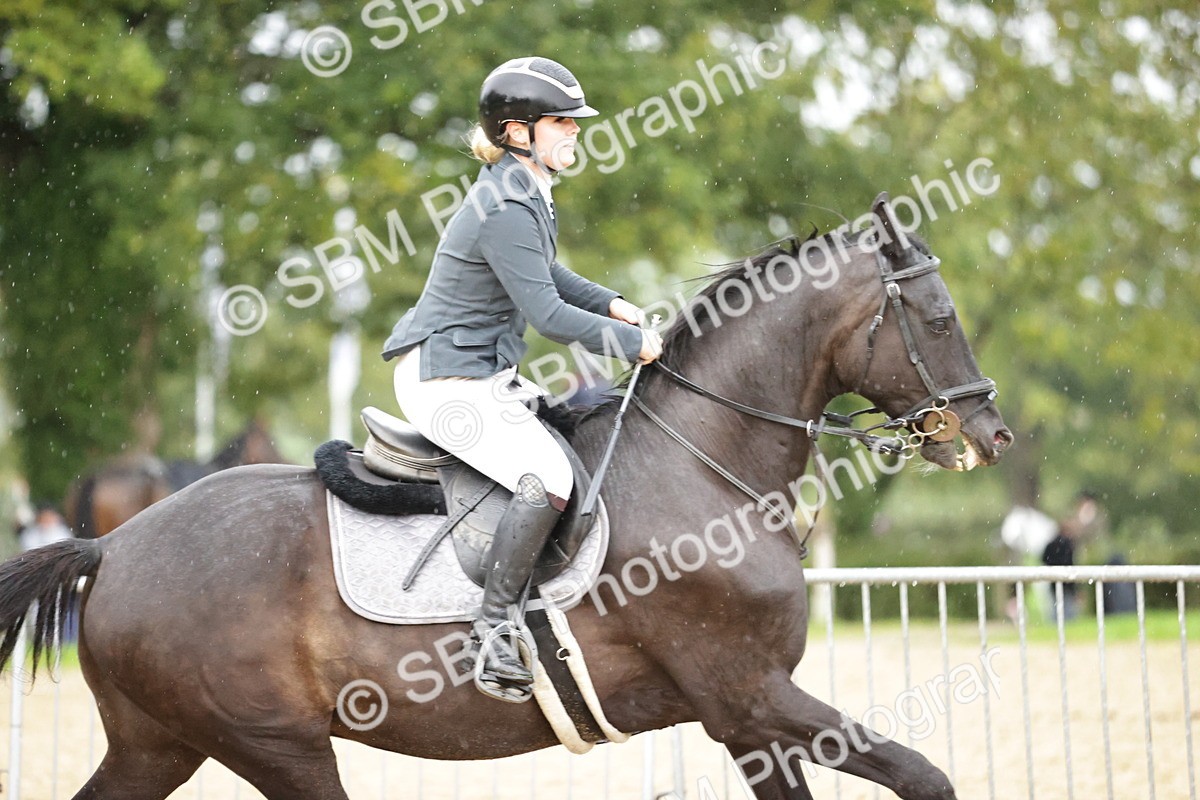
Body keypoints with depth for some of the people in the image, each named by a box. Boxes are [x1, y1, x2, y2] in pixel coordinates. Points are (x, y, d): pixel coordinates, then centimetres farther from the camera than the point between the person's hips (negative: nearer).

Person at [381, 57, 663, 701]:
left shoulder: (524, 196, 10)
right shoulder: (506, 211, -22)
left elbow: (545, 273, 27)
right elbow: (548, 316, -23)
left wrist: (609, 304, 12)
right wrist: (630, 342, -13)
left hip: (481, 372, 11)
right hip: (447, 381, -11)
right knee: (548, 477, -26)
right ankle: (495, 628, -21)